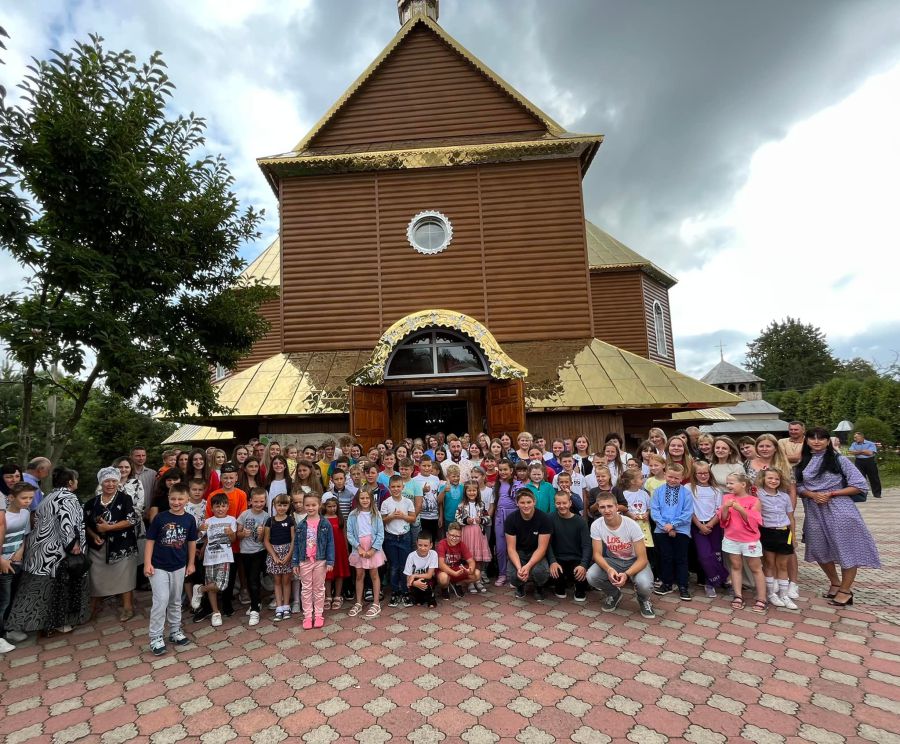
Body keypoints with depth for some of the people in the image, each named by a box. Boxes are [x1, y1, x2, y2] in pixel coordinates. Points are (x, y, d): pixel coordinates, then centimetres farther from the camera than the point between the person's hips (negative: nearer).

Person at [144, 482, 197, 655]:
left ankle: (175, 631, 29)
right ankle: (156, 637, 8)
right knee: (161, 600, -6)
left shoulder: (189, 519, -4)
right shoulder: (160, 517, -10)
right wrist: (147, 563, -10)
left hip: (179, 567, 3)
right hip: (159, 566, -3)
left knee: (175, 601, 15)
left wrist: (191, 563, 8)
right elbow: (150, 541, -5)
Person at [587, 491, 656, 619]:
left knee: (644, 583, -34)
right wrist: (609, 569, -36)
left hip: (634, 561, -2)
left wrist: (626, 574, -39)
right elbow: (597, 554, -14)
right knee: (591, 576, -25)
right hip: (613, 561, 2)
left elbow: (642, 558, -22)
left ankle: (644, 599, 7)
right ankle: (614, 594, 9)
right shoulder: (596, 525, -18)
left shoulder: (632, 525, -25)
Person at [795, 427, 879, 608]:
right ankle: (835, 583, 34)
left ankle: (845, 590, 20)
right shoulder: (802, 463, 6)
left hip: (839, 510, -4)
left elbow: (859, 485, -7)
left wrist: (831, 494, -14)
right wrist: (812, 495, -13)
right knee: (820, 550, 12)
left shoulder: (838, 459, -5)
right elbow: (798, 486, 7)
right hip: (815, 511, 4)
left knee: (846, 550, 2)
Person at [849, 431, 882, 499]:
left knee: (874, 478, 8)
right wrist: (864, 451, -10)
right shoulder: (853, 444, 7)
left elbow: (870, 453, -16)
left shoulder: (870, 444, -4)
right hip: (859, 462, 2)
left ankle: (877, 493, 20)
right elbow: (852, 452, -7)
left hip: (870, 461, -2)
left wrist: (858, 451, -7)